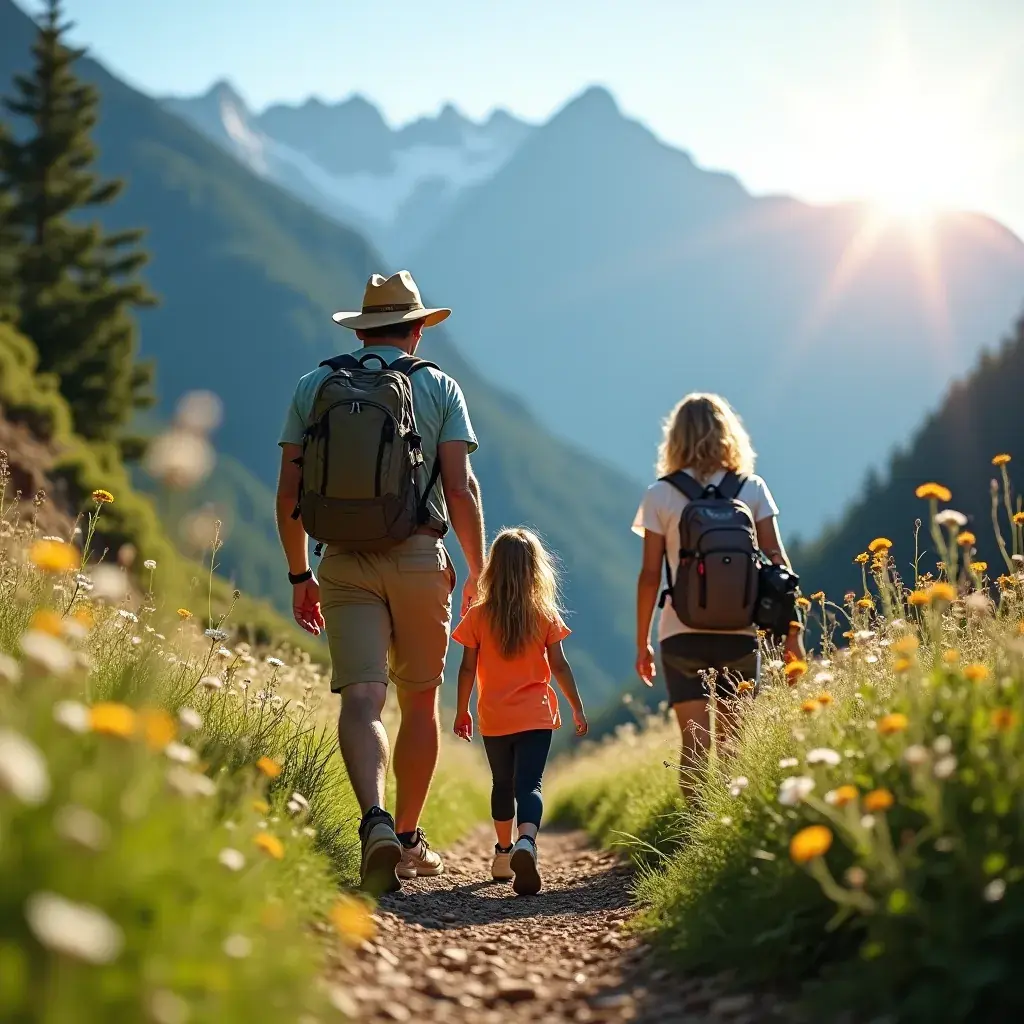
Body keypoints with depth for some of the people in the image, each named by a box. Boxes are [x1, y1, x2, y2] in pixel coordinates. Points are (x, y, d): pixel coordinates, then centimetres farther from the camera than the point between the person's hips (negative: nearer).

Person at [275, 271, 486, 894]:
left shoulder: (314, 386, 10)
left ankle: (375, 821, -31)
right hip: (420, 558, 0)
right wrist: (478, 572, 4)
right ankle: (408, 838, 22)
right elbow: (462, 491, -4)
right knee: (419, 700, 13)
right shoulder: (438, 387, 5)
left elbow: (289, 494, 6)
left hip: (345, 562, 1)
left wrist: (300, 574, 15)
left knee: (361, 699, -8)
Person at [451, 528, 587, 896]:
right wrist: (577, 708, 7)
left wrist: (462, 711, 11)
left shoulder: (478, 616, -3)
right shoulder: (545, 616, -3)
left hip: (494, 718, 2)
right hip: (535, 716, -2)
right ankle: (526, 842, -36)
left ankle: (504, 853, 31)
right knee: (529, 784, -9)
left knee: (502, 785, 19)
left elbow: (467, 669, 0)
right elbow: (559, 666, -2)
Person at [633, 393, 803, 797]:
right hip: (740, 634, 1)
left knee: (696, 745, -2)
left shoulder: (660, 495, -1)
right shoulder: (752, 489, 2)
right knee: (734, 745, 12)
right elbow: (777, 563, -2)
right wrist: (791, 633, 2)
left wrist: (642, 643, 7)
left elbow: (650, 575, -1)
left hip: (682, 634, -1)